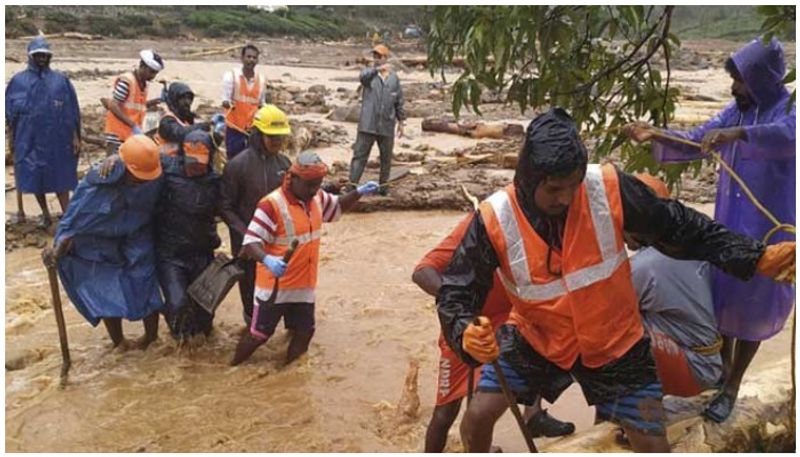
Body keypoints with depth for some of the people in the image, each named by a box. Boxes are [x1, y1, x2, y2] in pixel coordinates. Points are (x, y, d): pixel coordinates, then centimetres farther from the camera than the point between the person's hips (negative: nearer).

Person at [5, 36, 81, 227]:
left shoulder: (61, 80, 1)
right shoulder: (18, 81, 1)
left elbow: (71, 112, 3)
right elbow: (10, 113, 6)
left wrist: (75, 137, 0)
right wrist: (11, 138, 5)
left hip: (57, 139, -1)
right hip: (29, 139, 1)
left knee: (60, 176, 2)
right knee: (34, 177, 7)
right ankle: (45, 214, 23)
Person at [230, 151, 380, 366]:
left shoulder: (317, 198, 0)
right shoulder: (272, 204, -23)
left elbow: (337, 206, 20)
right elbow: (250, 242, -26)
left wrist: (359, 192, 2)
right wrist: (267, 259, -46)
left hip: (304, 285, 7)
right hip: (275, 286, -7)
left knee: (304, 332, 16)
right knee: (259, 334, 5)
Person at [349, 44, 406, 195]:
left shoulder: (394, 78, 7)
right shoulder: (369, 73, 0)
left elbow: (399, 102, 12)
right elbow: (363, 76, -26)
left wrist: (401, 121, 10)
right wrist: (377, 69, -44)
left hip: (387, 126, 2)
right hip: (368, 125, -2)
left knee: (386, 158, 11)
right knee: (360, 155, -3)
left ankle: (383, 185, 24)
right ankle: (352, 184, 0)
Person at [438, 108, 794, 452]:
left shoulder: (610, 189, -23)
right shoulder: (495, 219, -24)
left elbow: (679, 229, -10)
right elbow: (455, 291, -18)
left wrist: (756, 259, -16)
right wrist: (467, 335, -40)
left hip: (612, 342, 1)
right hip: (535, 339, 0)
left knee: (653, 445, 5)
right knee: (477, 418, -6)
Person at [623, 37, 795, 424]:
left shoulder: (789, 109, -15)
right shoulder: (737, 110, 4)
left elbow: (788, 136, -38)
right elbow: (695, 141, 4)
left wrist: (739, 134, -51)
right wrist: (655, 136, -10)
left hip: (769, 226, -6)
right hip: (728, 221, 6)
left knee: (753, 303, 5)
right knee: (723, 292, 16)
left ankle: (731, 388, 20)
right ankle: (723, 366, 37)